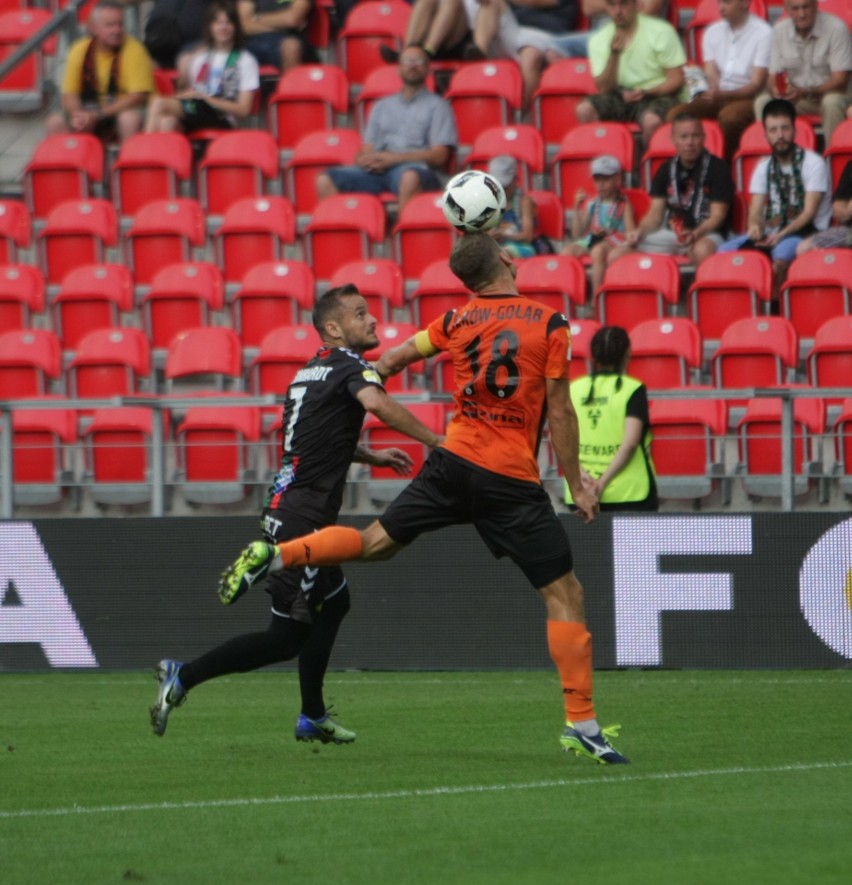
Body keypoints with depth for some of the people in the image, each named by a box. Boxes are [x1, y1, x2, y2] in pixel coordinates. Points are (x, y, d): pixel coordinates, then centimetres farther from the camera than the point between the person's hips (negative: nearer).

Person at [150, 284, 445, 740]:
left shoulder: (312, 370, 18)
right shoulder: (350, 365, -9)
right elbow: (376, 402, -31)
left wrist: (371, 456, 33)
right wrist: (434, 441, -26)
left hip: (285, 505, 10)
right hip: (303, 517, -10)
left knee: (334, 601, 26)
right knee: (286, 637, -6)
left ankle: (312, 716, 30)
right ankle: (182, 677, -8)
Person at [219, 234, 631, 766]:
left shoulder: (457, 321, 7)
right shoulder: (550, 325, -5)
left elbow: (398, 357, 21)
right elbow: (560, 412, -5)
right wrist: (577, 486, 2)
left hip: (453, 462, 4)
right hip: (513, 481, -4)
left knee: (377, 542, 20)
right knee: (565, 594, 1)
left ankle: (273, 555, 1)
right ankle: (582, 725, -3)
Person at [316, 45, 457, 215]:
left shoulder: (437, 106, 13)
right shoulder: (382, 106, 28)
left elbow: (439, 156, 1)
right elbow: (367, 149, 23)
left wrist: (392, 158, -8)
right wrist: (366, 159, -4)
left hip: (418, 168, -5)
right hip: (378, 170, 5)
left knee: (410, 177, -42)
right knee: (325, 180, -20)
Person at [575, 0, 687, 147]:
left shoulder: (661, 32, -7)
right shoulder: (598, 40, 2)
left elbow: (676, 80, -5)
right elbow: (604, 88, -5)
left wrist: (646, 92, -21)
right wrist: (614, 54, -20)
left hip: (656, 95, -3)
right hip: (620, 96, 3)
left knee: (651, 120, -38)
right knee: (584, 110, -25)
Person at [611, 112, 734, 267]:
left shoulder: (717, 168, -2)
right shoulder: (666, 170, 12)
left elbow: (717, 215, -9)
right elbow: (655, 214, 12)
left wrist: (695, 234, -28)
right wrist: (640, 231, -10)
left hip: (705, 234, -5)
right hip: (669, 233, 5)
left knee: (703, 250, -43)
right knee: (616, 255, -13)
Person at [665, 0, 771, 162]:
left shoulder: (763, 33, -9)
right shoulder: (713, 32, 11)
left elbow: (757, 84, -12)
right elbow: (711, 75, 5)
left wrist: (723, 94, -27)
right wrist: (713, 92, -21)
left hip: (748, 97, -5)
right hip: (717, 96, 5)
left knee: (729, 116, -38)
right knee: (675, 115, -20)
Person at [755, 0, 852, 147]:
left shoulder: (836, 28, -17)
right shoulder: (779, 30, -3)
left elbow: (840, 80, -18)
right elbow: (773, 77, 0)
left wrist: (804, 92, -32)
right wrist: (777, 91, -26)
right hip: (795, 96, 4)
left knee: (832, 102, -37)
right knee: (762, 102, -22)